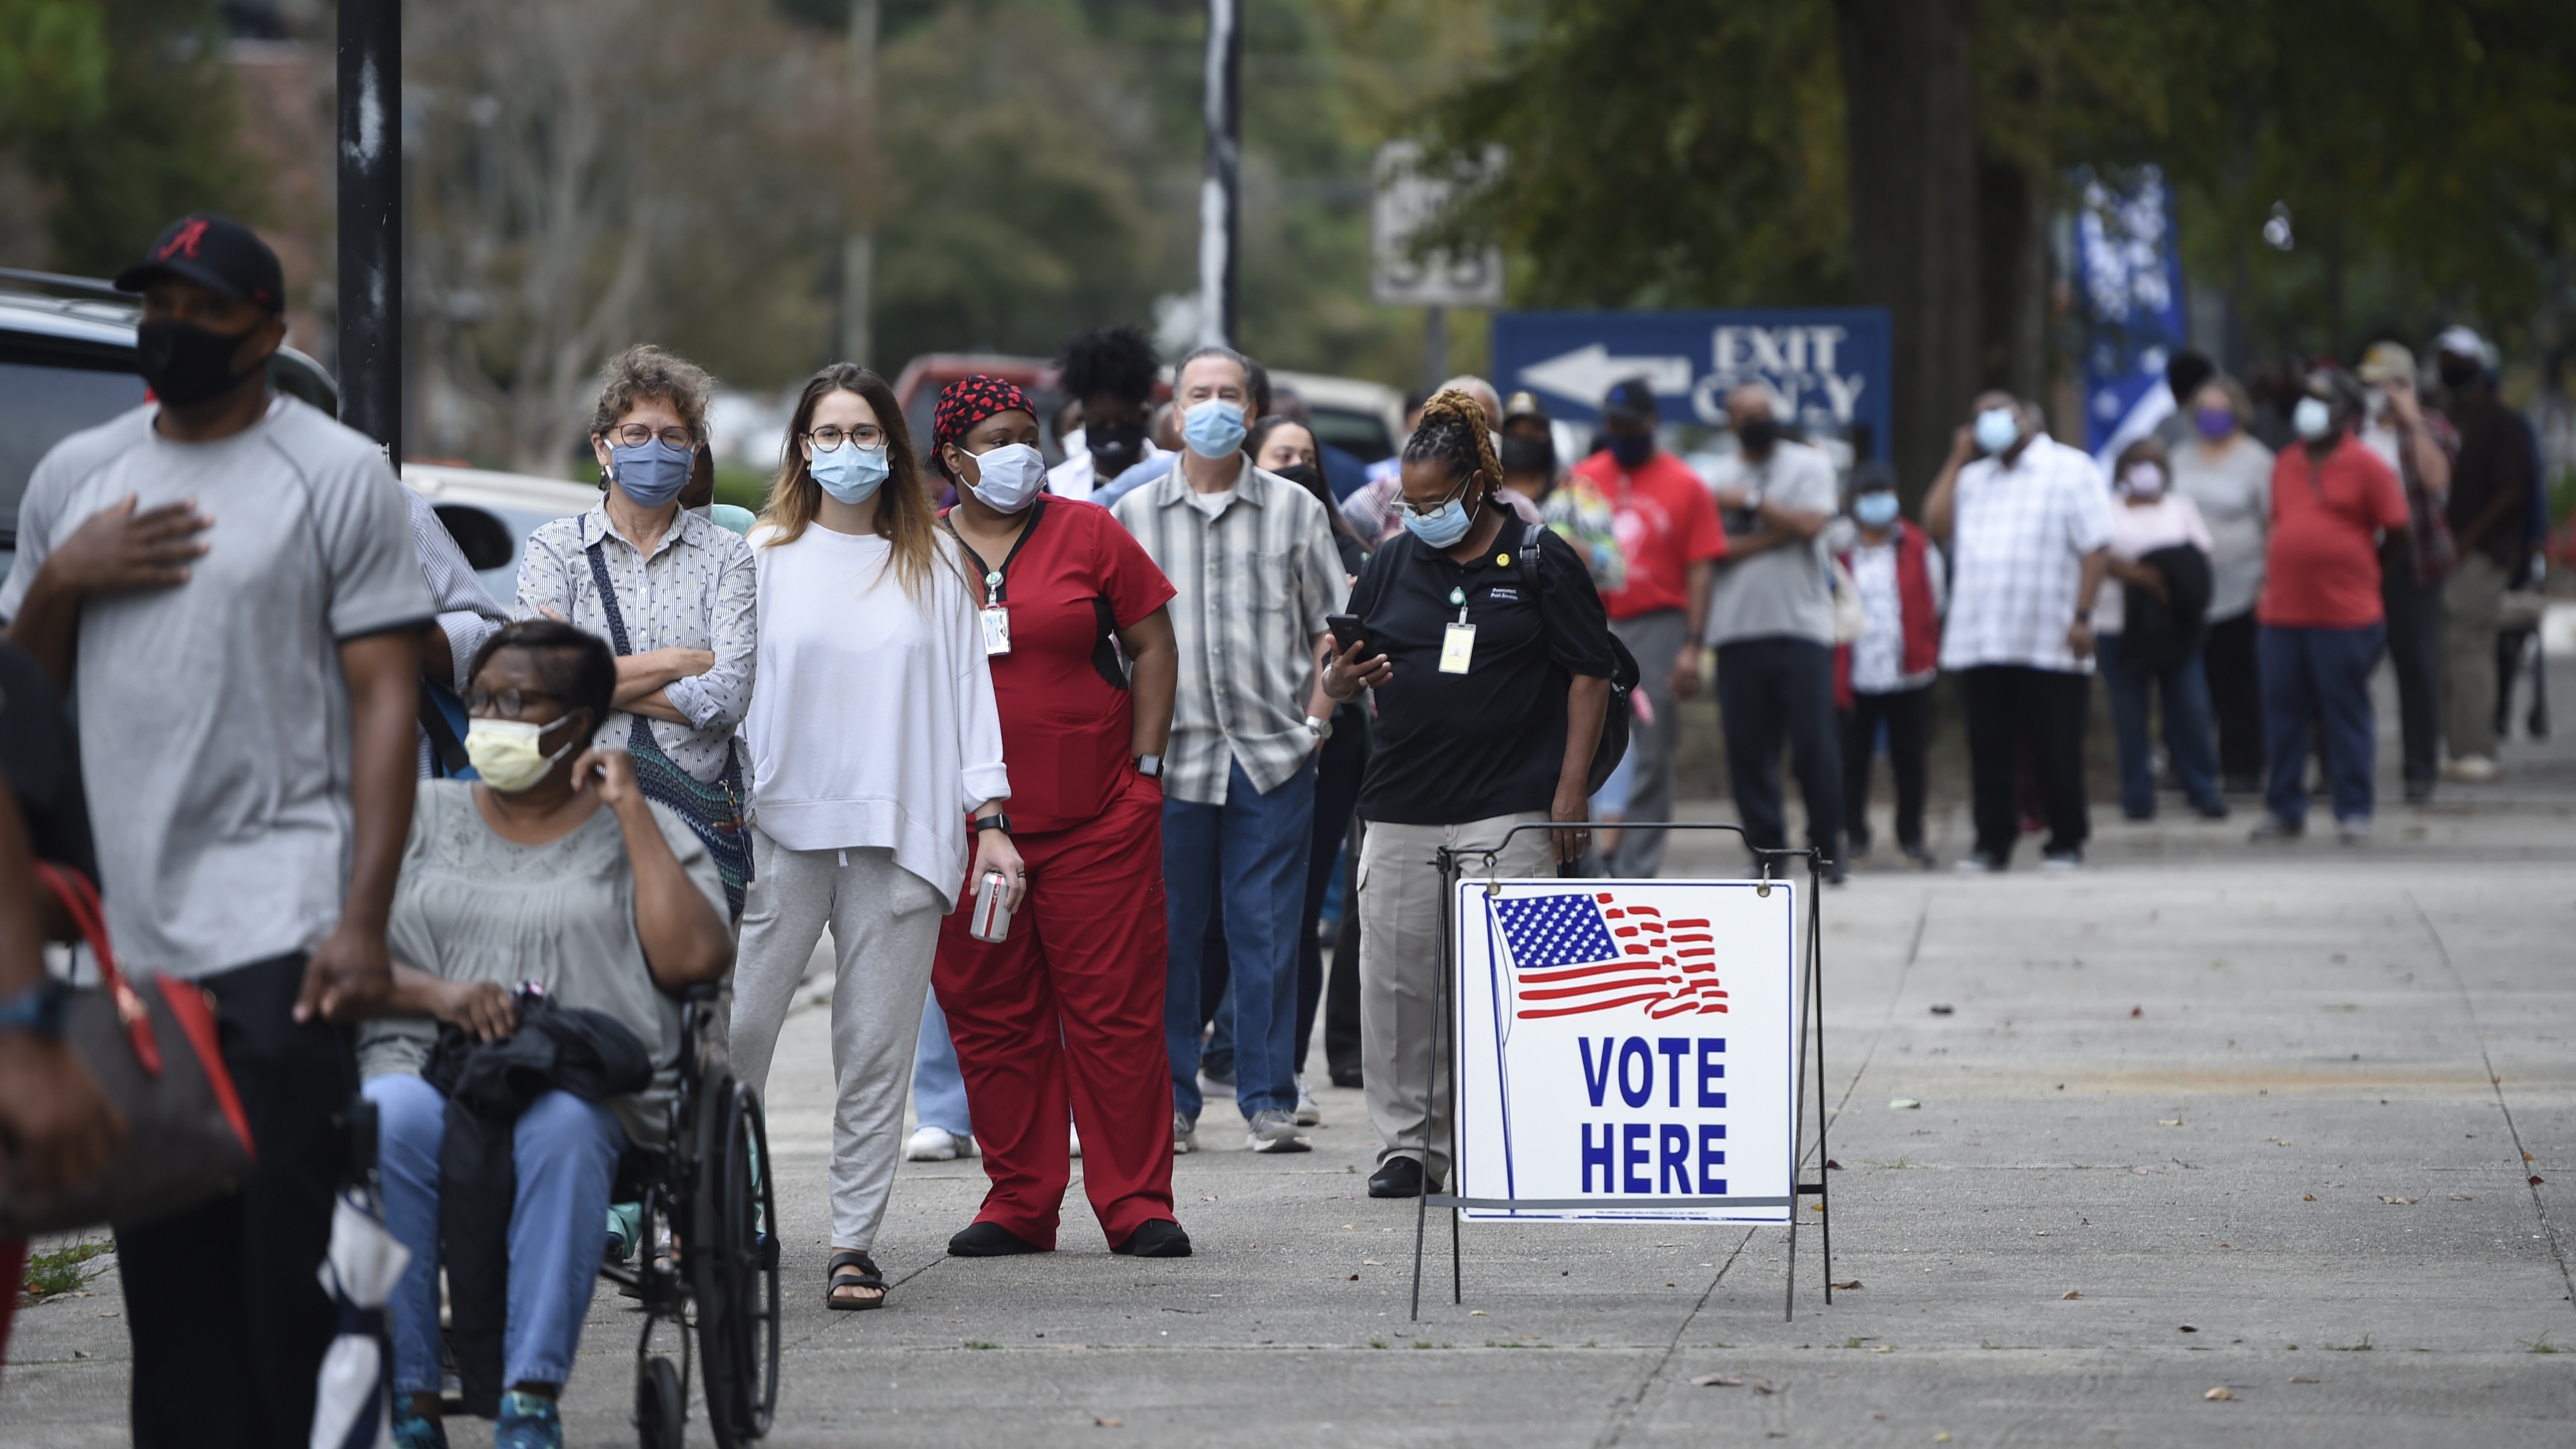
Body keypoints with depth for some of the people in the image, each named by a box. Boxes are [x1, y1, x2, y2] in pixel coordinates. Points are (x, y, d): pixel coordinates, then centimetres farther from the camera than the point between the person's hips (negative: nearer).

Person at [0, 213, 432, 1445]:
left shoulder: (337, 475, 2)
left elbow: (387, 700, -4)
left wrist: (364, 920, -14)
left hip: (277, 925, -5)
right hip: (119, 928, 5)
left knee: (290, 1259, -9)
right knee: (164, 1274, 6)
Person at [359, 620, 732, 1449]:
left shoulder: (642, 830, 17)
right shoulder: (420, 816, 22)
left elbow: (694, 958, -2)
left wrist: (628, 809, 1)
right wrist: (436, 993, -9)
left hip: (588, 1090, -1)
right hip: (426, 1071, 1)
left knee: (562, 1125, -39)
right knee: (386, 1119, -36)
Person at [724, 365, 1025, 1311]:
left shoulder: (932, 560, 11)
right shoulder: (765, 557, 8)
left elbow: (967, 684, 10)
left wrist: (990, 818, 3)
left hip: (901, 833, 1)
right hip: (782, 824, -1)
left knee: (877, 1044, -1)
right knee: (737, 1028, -7)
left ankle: (855, 1241, 4)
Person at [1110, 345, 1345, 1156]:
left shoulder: (1294, 511, 8)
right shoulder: (1133, 517, 8)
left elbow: (1331, 627, 10)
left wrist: (1316, 717, -2)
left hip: (1274, 754, 0)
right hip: (1169, 755, 0)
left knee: (1268, 930, 0)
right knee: (1167, 931, 2)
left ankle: (1269, 1103, 5)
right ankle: (1169, 1103, 9)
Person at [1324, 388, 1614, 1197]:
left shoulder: (1541, 562, 1)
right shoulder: (1394, 564, 13)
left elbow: (1588, 676, 1)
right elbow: (1337, 676, 17)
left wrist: (1570, 790, -6)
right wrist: (1344, 679, -8)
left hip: (1510, 810, -4)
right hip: (1403, 807, 4)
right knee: (1396, 979, 2)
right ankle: (1406, 1143, 11)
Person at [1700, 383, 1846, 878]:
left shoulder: (1808, 465, 8)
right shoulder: (1718, 478, 11)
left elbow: (1811, 523, -9)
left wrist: (1751, 501, -5)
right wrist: (1778, 532, -9)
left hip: (1802, 625, -2)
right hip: (1738, 628, 2)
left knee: (1814, 741, -8)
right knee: (1748, 748, -1)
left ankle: (1827, 847, 1)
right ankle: (1767, 850, 6)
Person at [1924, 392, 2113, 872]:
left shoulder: (2070, 470, 1)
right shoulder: (1974, 477, 19)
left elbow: (2095, 549, -5)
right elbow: (1937, 522, 6)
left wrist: (2082, 616, -13)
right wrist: (1958, 458, 8)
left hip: (2051, 646, -5)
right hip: (1983, 644, 5)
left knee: (2055, 751, 0)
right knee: (1990, 750, 4)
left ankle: (2066, 844, 10)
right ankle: (1993, 843, 10)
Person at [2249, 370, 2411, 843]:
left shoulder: (2366, 467, -4)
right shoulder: (2286, 465, 13)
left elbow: (2399, 531, -2)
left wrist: (2360, 574, 4)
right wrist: (2276, 575, 13)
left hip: (2345, 615, -5)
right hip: (2283, 612, 5)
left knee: (2346, 713, 0)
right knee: (2283, 713, 7)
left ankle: (2354, 811, 7)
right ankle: (2285, 809, 16)